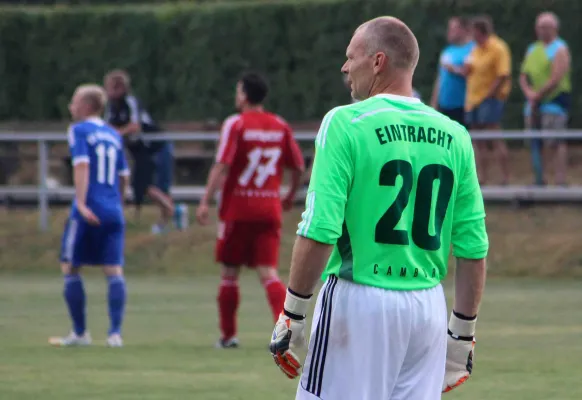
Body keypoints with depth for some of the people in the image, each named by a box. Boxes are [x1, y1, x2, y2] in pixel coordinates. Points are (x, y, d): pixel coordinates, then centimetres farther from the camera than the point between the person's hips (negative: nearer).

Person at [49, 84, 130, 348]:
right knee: (114, 271, 0)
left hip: (87, 213, -5)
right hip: (113, 212, 5)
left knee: (70, 268, 7)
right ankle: (115, 333, -10)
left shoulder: (79, 131, -2)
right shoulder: (113, 135, 16)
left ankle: (80, 333, 9)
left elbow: (82, 166, -15)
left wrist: (81, 203, -23)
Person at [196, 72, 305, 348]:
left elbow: (222, 166, -15)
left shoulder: (236, 124, -6)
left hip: (237, 209, -3)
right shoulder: (280, 126, 7)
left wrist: (206, 202, -13)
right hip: (270, 209, 3)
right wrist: (290, 197, 26)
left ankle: (228, 334, 15)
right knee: (268, 272, 0)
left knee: (230, 274, 9)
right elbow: (298, 167, 10)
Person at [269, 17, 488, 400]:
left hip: (360, 301, -5)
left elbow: (319, 231, -14)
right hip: (429, 307, 5)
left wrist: (293, 312, -7)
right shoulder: (453, 137, 7)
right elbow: (474, 248, 7)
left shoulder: (347, 124, -7)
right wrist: (463, 332, 14)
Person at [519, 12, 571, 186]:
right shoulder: (532, 49, 18)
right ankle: (539, 180, 11)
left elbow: (556, 79, -13)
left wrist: (538, 95, -10)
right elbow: (523, 75, 16)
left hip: (554, 101, -7)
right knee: (535, 145, 5)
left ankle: (560, 181, -14)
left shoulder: (559, 49, -4)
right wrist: (529, 92, -4)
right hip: (534, 105, 7)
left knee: (555, 143, -12)